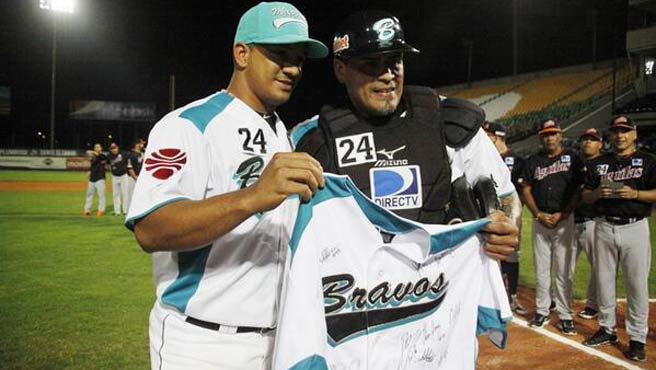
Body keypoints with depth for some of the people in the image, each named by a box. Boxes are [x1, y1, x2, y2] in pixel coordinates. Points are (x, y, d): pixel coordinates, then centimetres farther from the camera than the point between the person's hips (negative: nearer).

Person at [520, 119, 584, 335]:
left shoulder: (573, 158, 4)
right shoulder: (533, 161, 11)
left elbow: (579, 189, -1)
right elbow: (526, 190, 8)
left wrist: (562, 215, -10)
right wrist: (538, 215, -5)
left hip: (565, 221, -2)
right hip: (540, 220, 3)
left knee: (564, 271, -1)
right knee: (541, 269, 7)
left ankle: (565, 315, 8)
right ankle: (542, 312, 18)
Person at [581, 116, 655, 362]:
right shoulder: (597, 164, 12)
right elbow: (585, 196, 11)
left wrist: (635, 193, -18)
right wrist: (597, 193, -9)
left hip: (635, 228, -3)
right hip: (604, 227, 3)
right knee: (603, 280, 10)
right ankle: (607, 329, 23)